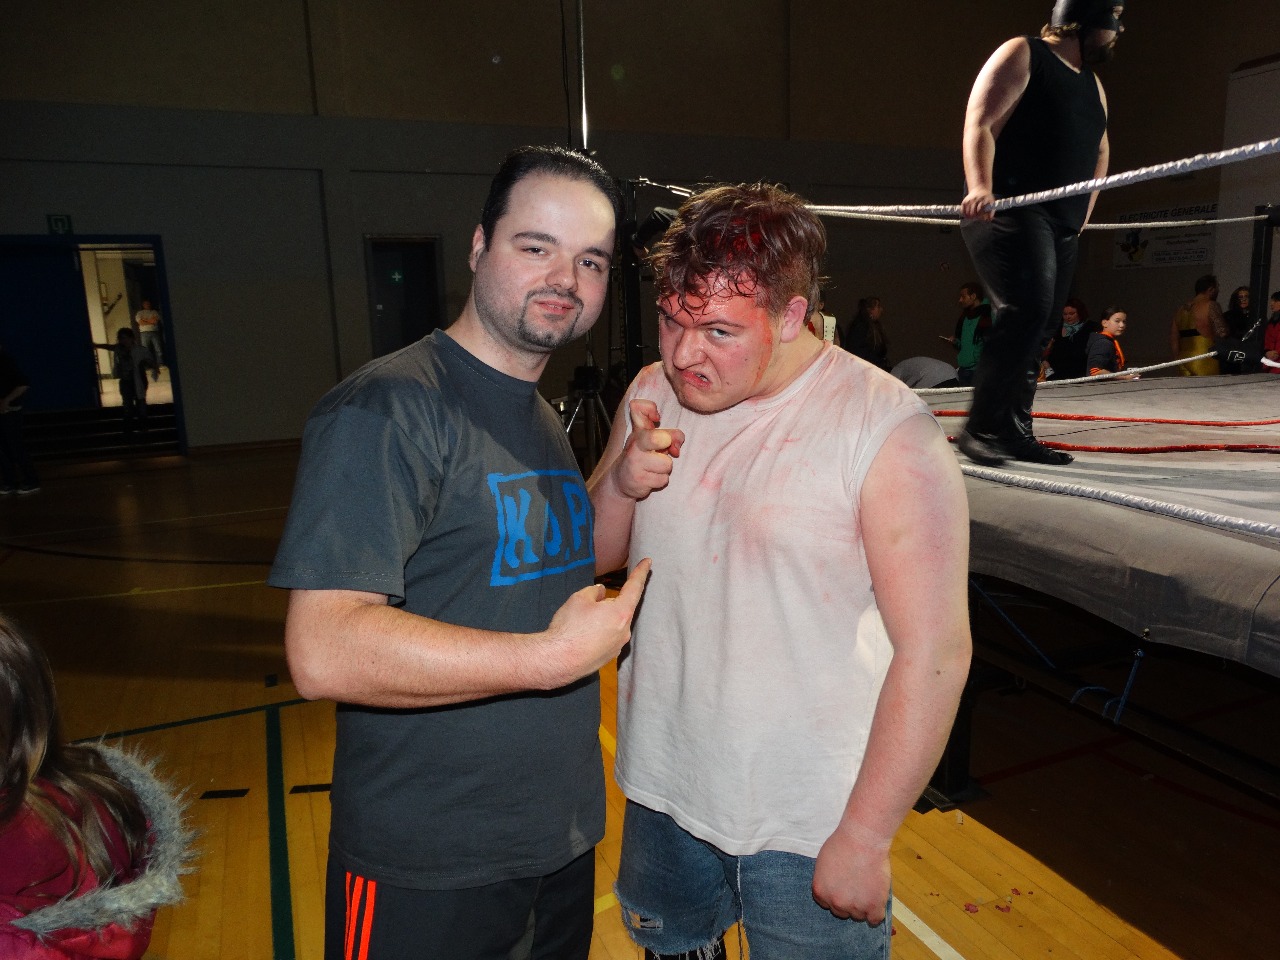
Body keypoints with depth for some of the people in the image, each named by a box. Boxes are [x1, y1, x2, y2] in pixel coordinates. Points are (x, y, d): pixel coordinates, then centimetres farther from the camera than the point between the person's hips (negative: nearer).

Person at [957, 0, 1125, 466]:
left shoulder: (1092, 83, 25)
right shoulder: (1021, 55, 2)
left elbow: (1099, 150, 36)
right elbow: (979, 123, -12)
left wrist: (1085, 209, 26)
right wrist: (980, 187, -28)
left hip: (1063, 225, 9)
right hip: (1011, 212, -9)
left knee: (1039, 328, 4)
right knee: (1026, 311, -23)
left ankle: (1015, 432, 8)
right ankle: (980, 428, -20)